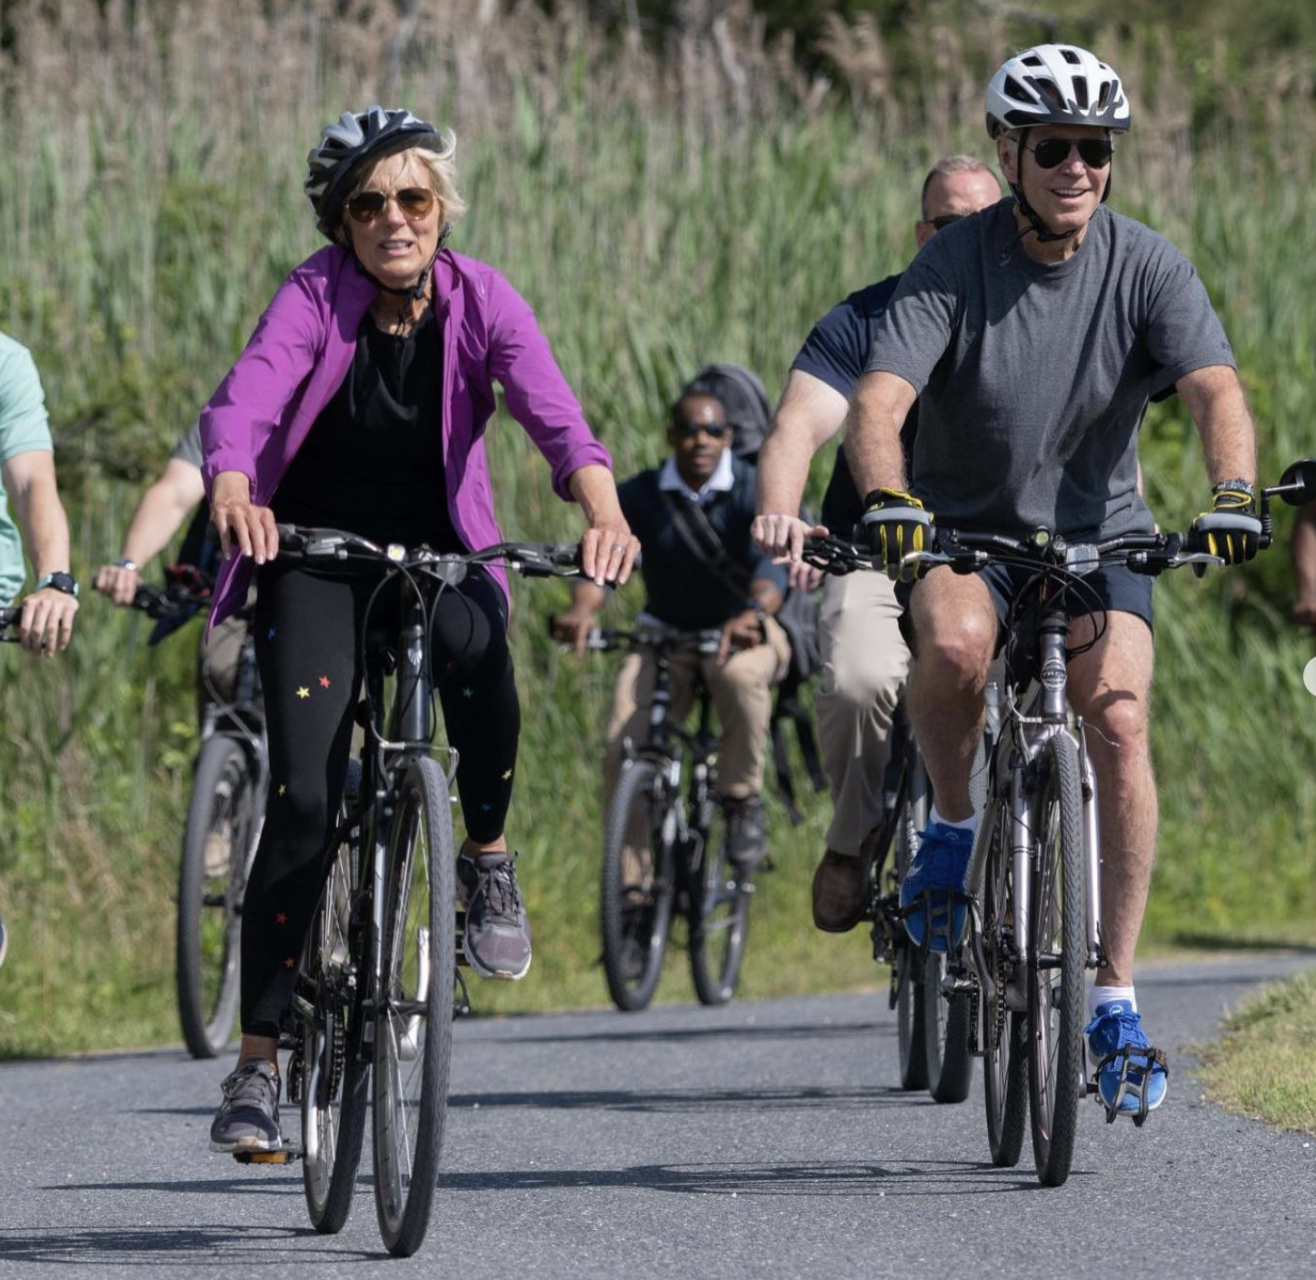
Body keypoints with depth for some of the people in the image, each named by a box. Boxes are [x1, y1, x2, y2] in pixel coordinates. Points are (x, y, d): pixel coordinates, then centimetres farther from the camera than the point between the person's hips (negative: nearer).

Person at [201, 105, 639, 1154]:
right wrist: (232, 496, -55)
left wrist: (605, 514, -45)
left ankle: (487, 856, -8)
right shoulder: (315, 297, -16)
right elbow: (243, 402, -32)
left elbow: (554, 413, -25)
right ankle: (259, 1058, -7)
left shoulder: (479, 299, -11)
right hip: (315, 558, -1)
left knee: (475, 642, -35)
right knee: (304, 800, -14)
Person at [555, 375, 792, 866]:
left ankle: (744, 801, -17)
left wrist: (754, 613, -50)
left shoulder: (754, 492, -11)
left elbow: (772, 562, -27)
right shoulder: (639, 495, -4)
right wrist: (583, 608, -40)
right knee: (623, 751, -20)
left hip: (743, 631, -2)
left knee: (740, 675, -39)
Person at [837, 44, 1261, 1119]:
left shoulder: (1146, 266, -11)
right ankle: (952, 825, -5)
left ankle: (1116, 994, -13)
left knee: (1119, 720, -21)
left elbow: (1215, 388, -23)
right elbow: (879, 402, -26)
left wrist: (1232, 494, -44)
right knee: (955, 642, -35)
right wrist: (888, 501, -47)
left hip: (1096, 530, 1)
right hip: (962, 525, -1)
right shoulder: (952, 268, -15)